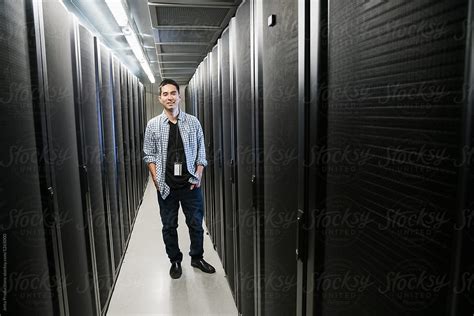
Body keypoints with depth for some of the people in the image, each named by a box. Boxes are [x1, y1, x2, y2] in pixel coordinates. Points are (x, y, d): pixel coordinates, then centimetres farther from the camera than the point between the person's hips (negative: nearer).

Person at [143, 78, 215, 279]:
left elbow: (201, 152, 2)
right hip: (166, 186, 0)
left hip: (190, 184, 0)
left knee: (196, 223, 11)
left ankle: (197, 258, 32)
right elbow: (149, 155, 2)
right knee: (169, 226, 12)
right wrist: (156, 180, -6)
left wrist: (198, 176, -6)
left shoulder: (193, 122, -1)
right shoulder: (153, 125, 0)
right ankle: (175, 261, 32)